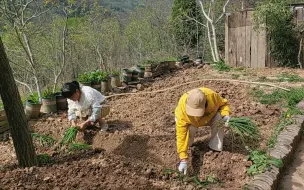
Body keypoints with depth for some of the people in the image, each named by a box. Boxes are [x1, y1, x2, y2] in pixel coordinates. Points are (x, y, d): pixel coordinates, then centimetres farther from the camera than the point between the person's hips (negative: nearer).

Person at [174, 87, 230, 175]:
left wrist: (225, 115, -34)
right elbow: (181, 134, -37)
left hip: (209, 116, 1)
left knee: (219, 119, -29)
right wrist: (183, 159, -40)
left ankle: (216, 149, -11)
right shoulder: (181, 108, -40)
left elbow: (224, 103, -12)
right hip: (191, 121, -1)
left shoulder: (212, 95, -36)